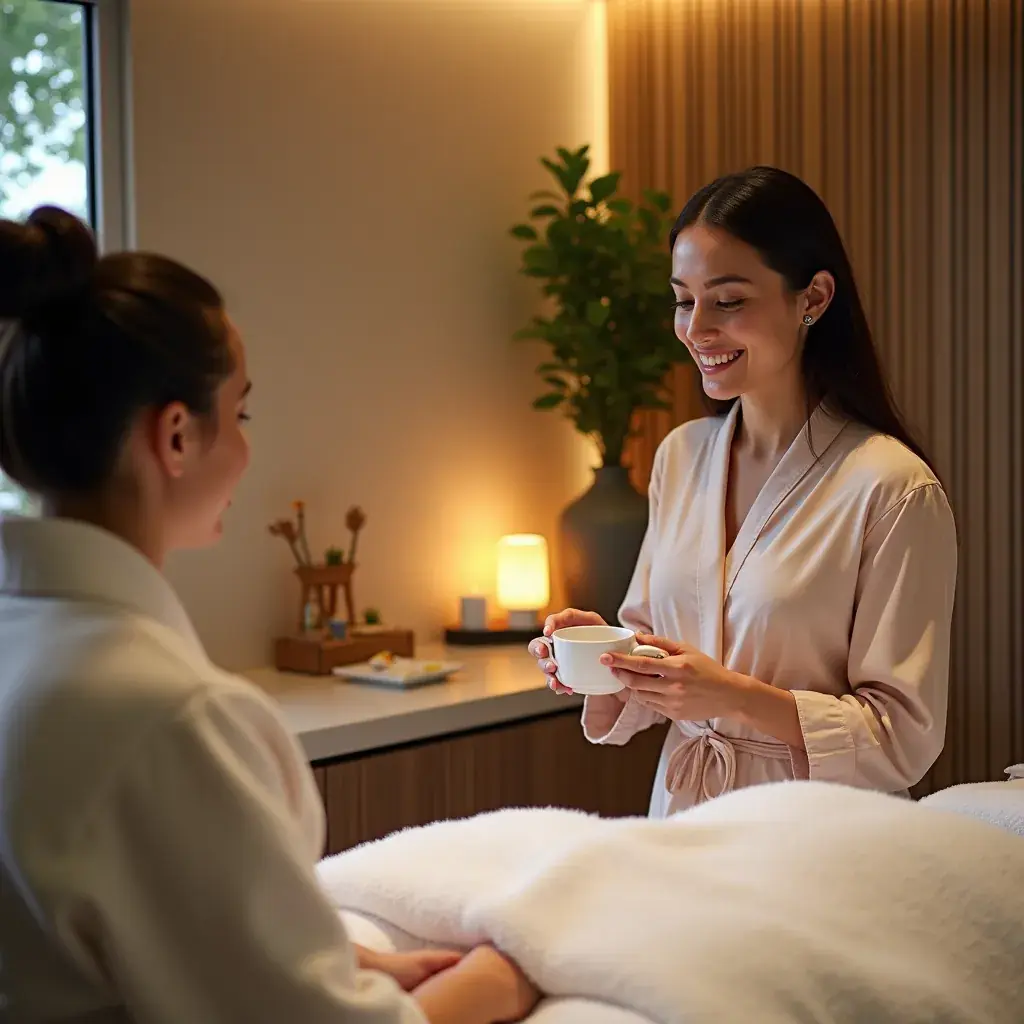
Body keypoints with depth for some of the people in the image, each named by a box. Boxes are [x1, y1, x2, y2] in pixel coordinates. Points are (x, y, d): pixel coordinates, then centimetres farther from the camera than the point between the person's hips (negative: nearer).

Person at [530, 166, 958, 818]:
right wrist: (607, 656, -10)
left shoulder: (894, 489, -16)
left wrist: (737, 695, -25)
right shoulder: (680, 456, 3)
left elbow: (905, 738, -16)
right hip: (681, 831, 2)